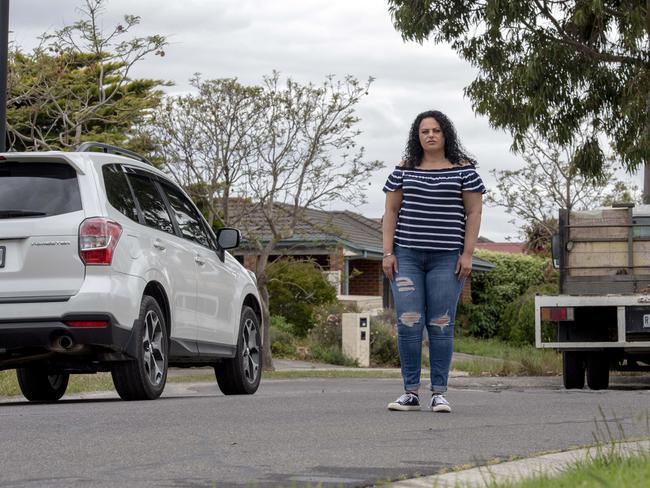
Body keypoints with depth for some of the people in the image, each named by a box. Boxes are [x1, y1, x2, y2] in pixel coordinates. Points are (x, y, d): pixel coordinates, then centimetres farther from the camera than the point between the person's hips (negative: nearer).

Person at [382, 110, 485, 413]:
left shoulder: (463, 170, 5)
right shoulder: (404, 171, 10)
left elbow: (474, 212, 3)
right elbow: (391, 211, 11)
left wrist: (467, 254, -4)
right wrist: (388, 252, 2)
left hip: (446, 258, -2)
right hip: (407, 255, 2)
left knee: (441, 325, -3)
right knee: (408, 323, -5)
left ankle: (439, 393, 2)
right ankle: (411, 392, -1)